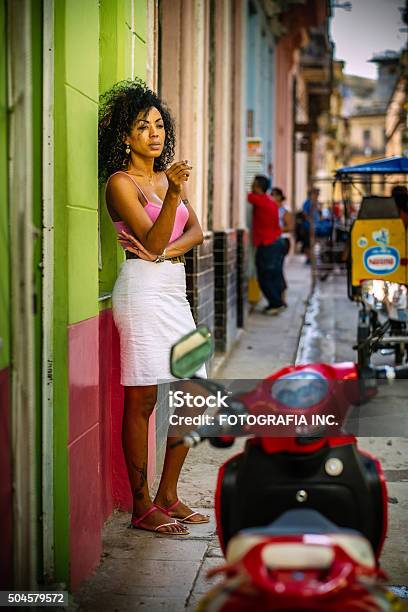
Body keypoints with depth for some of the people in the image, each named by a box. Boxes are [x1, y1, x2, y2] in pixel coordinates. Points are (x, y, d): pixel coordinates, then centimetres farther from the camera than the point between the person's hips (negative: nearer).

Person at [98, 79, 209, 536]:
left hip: (173, 290, 8)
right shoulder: (121, 182, -4)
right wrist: (173, 193, -26)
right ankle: (142, 507, 2)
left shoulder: (166, 176, 19)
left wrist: (169, 249, -10)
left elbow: (195, 230, 10)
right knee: (141, 400, -6)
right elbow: (153, 241, -13)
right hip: (143, 290, -8)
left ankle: (167, 497, 16)